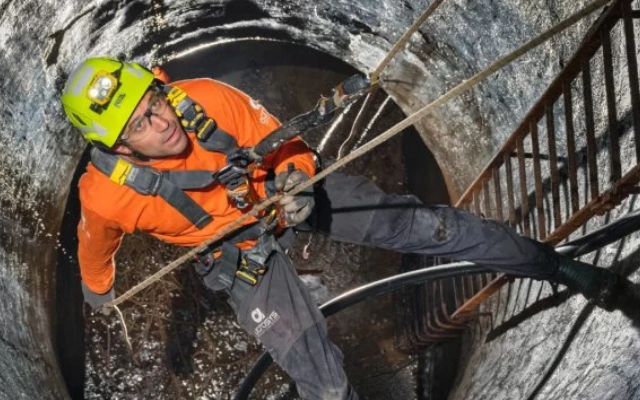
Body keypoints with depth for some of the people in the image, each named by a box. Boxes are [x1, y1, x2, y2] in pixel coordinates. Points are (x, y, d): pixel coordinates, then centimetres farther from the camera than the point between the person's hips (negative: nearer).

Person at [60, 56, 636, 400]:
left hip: (283, 190, 1)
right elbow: (96, 246, -1)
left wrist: (294, 178, -31)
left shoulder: (203, 98, -26)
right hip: (241, 255, -1)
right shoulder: (108, 195, -25)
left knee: (421, 224, -8)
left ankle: (563, 268, 6)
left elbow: (275, 138, -10)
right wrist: (99, 294, 18)